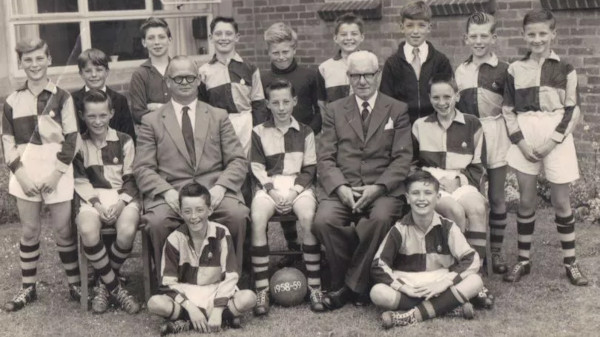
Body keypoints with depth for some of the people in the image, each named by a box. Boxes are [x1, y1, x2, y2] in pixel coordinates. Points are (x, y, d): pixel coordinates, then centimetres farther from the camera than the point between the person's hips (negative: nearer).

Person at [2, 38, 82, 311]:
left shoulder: (62, 97, -2)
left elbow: (71, 139, -3)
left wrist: (56, 173, -11)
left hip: (57, 171, -2)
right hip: (25, 172, 3)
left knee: (63, 230, 2)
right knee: (29, 230, 10)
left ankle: (75, 283, 16)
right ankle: (28, 287, 21)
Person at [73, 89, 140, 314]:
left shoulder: (124, 141, 10)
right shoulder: (79, 143, 10)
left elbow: (131, 179, 6)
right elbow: (80, 180, 2)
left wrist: (120, 203, -13)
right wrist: (97, 205, -14)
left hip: (123, 198, 0)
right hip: (91, 199, 0)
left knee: (127, 231, -34)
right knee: (88, 231, -35)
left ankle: (104, 284, -7)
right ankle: (116, 288, -16)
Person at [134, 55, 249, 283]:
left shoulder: (218, 117, 19)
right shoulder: (151, 121, 15)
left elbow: (238, 161, 11)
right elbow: (142, 168, 6)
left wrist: (220, 187, -9)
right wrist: (167, 192, -13)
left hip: (213, 190, 1)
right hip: (170, 192, -1)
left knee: (238, 214, -30)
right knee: (157, 221, -33)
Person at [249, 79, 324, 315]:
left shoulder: (305, 132, 11)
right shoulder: (259, 132, 10)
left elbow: (309, 168, 7)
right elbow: (257, 167, 4)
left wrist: (294, 191, -10)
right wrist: (272, 191, -12)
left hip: (298, 185, 0)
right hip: (268, 185, 0)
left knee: (308, 217, -33)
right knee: (257, 218, -32)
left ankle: (314, 287, -24)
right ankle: (261, 290, -27)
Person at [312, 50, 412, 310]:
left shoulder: (397, 110, 13)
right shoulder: (335, 110, 17)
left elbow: (403, 158, 3)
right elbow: (325, 157, 8)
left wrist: (378, 187, -13)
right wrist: (340, 187, -11)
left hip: (383, 188, -1)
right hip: (341, 187, 1)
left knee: (381, 219, -34)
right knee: (323, 221, -29)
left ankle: (351, 285, -15)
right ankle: (347, 283, -6)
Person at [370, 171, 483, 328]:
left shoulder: (447, 227, -3)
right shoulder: (400, 229, -5)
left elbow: (472, 260, -8)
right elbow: (378, 266, -8)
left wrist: (444, 283, -20)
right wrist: (405, 289, -21)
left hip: (440, 287, 1)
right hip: (407, 289, 0)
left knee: (475, 281, -25)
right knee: (378, 293, -31)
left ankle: (413, 315, -29)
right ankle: (449, 304, -25)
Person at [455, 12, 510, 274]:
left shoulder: (503, 70, -5)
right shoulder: (460, 72, 8)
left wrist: (512, 136, -8)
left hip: (495, 136, -3)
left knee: (496, 197, 4)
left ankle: (496, 251, 15)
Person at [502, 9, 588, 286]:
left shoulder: (565, 70, 1)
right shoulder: (515, 69, 5)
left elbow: (573, 111, -1)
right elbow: (507, 110, 5)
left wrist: (552, 141, -12)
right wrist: (521, 142, -7)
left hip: (556, 138, -1)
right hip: (524, 138, 1)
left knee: (561, 201, 4)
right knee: (526, 200, 7)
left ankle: (570, 262, 14)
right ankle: (523, 260, 17)